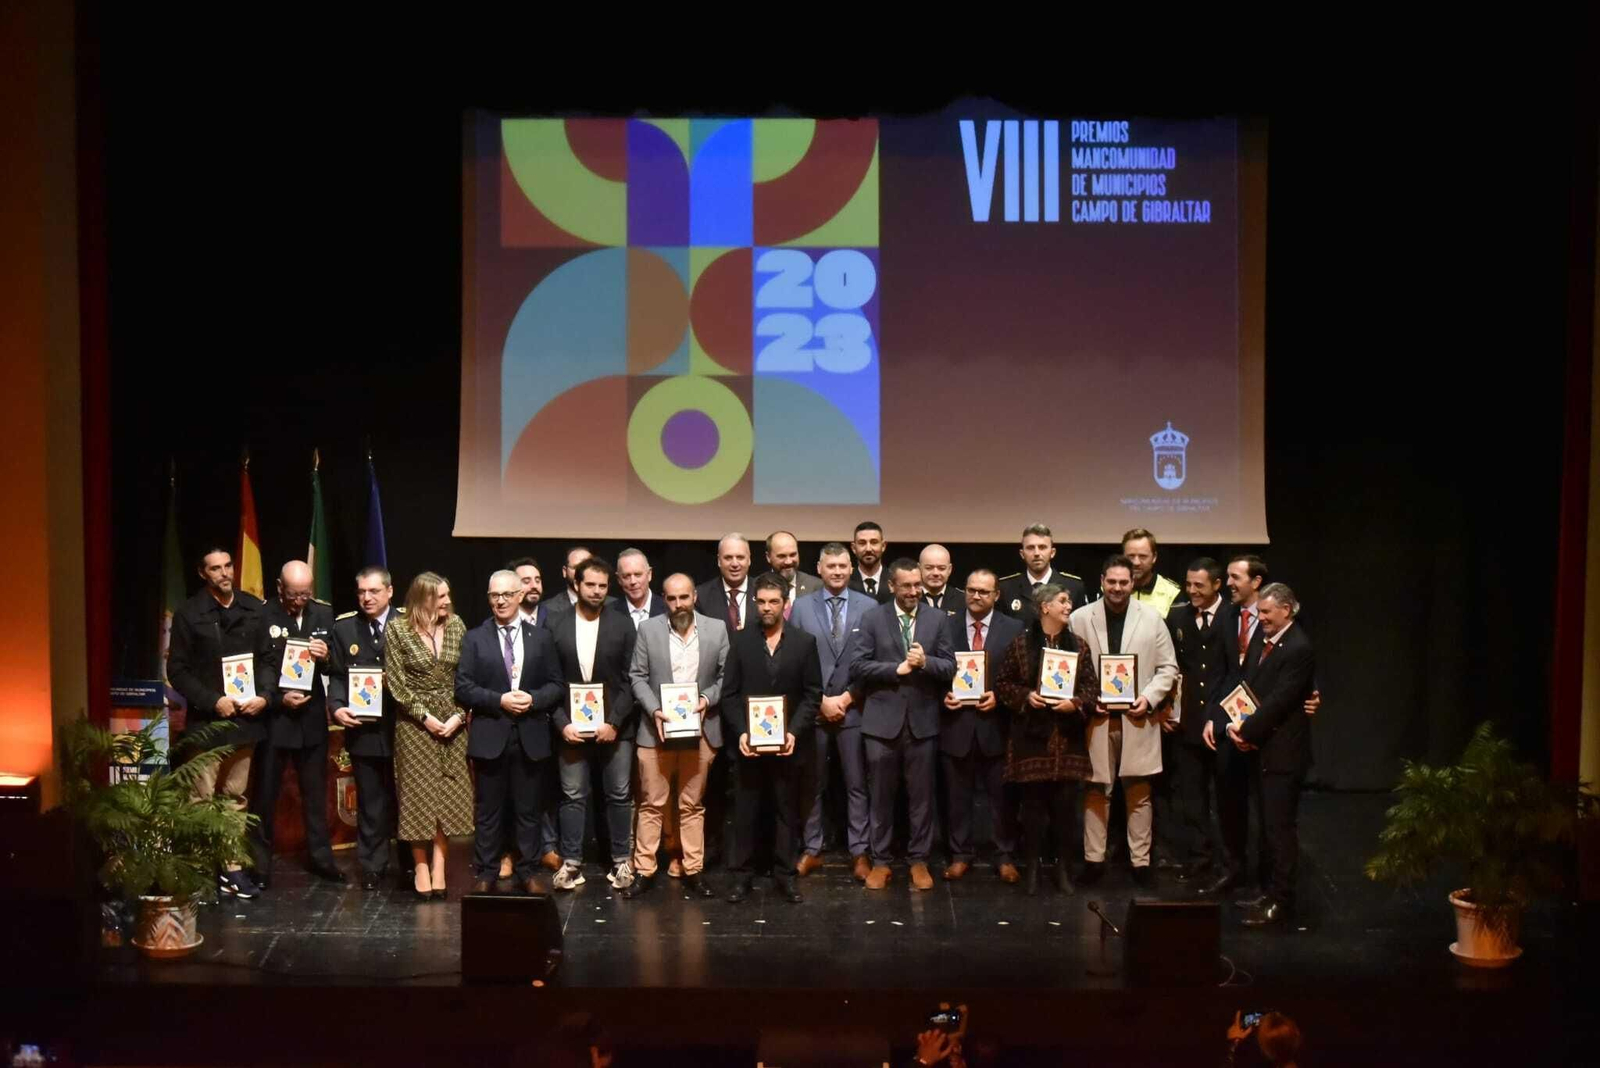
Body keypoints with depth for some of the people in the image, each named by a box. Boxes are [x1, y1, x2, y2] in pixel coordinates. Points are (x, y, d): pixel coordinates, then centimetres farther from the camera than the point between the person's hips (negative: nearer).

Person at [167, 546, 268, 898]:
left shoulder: (255, 609, 5)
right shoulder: (189, 614, -2)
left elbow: (270, 657, 9)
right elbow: (177, 670, -4)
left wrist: (264, 695, -7)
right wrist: (213, 701, -14)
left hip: (246, 718, 3)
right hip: (207, 720, -3)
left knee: (236, 797, 9)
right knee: (202, 799, -3)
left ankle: (232, 868, 15)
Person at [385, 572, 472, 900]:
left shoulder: (456, 626, 3)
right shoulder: (399, 632, -5)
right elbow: (395, 681, -7)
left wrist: (459, 715, -8)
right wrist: (425, 716, -12)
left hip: (452, 722, 3)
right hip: (415, 723, -3)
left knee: (447, 795, 2)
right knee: (418, 795, 1)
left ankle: (439, 868, 7)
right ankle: (421, 868, 9)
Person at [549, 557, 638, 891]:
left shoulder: (623, 625, -1)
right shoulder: (557, 626, 0)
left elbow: (630, 680, -2)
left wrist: (614, 722, -10)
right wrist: (563, 723, -7)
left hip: (614, 727, 0)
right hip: (572, 727, 0)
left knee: (619, 795, 6)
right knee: (573, 796, 5)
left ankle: (621, 861, 15)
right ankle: (571, 863, 11)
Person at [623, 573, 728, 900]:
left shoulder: (717, 629, 1)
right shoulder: (648, 629, 0)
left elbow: (726, 675, 2)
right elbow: (637, 676, 1)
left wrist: (707, 699, -14)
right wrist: (653, 709, -12)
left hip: (700, 730, 1)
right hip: (656, 730, 0)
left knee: (692, 805, 9)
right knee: (652, 804, 4)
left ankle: (693, 871, 16)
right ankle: (644, 871, 10)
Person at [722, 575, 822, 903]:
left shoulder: (804, 642, 2)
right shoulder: (741, 641, 3)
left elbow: (812, 694, 0)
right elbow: (730, 694, 2)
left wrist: (794, 732, -12)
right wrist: (740, 732, -11)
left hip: (787, 743, 0)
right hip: (748, 741, 0)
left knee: (787, 812, 6)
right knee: (744, 812, 5)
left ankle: (785, 876, 14)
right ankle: (742, 876, 12)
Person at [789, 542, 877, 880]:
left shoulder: (869, 607, 1)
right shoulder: (801, 607, 3)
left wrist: (848, 697, -7)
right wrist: (821, 700, -6)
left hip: (854, 708, 0)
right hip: (812, 708, 1)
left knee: (857, 784, 4)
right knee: (812, 785, 7)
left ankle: (860, 852, 11)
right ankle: (812, 850, 16)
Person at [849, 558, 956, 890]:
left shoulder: (937, 619, 5)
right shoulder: (872, 618, 0)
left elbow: (950, 667, 2)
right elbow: (857, 667, -6)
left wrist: (926, 662, -17)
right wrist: (897, 669, -15)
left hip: (922, 720, 1)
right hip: (882, 720, -1)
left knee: (921, 796, 7)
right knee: (881, 796, 7)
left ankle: (918, 860, 18)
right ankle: (880, 861, 17)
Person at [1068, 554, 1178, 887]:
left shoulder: (1152, 618, 3)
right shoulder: (1081, 618, 2)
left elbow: (1168, 667, 6)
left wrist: (1149, 698, -8)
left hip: (1137, 718, 0)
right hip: (1096, 718, 0)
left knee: (1139, 793, 6)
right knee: (1096, 792, 5)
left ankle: (1140, 861, 13)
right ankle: (1093, 859, 13)